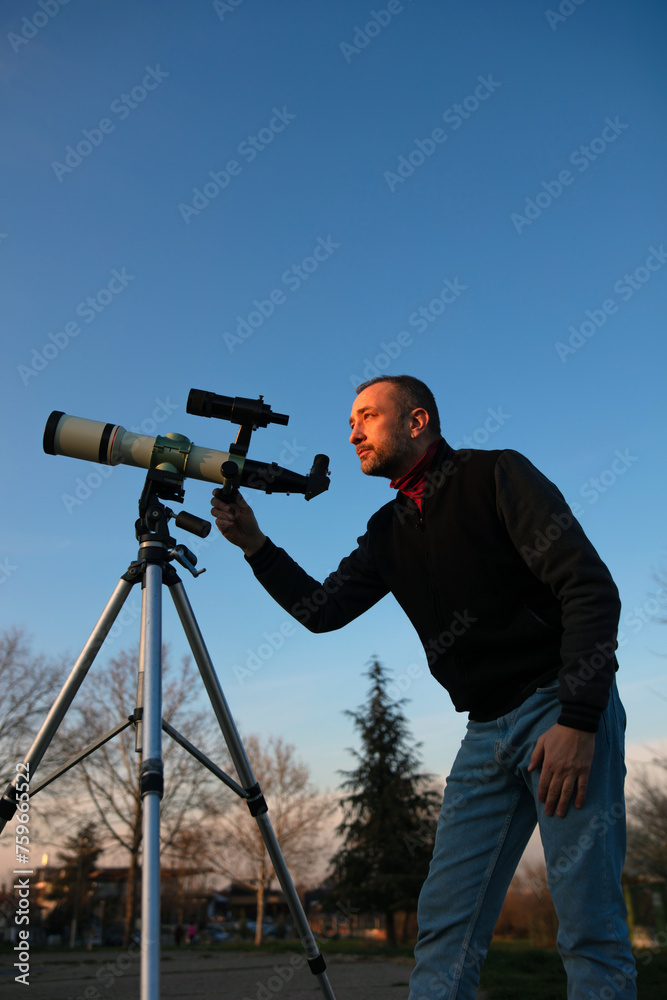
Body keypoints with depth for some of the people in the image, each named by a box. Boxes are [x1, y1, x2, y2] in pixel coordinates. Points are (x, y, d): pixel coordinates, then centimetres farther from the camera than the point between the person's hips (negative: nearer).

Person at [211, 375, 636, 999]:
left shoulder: (496, 475, -6)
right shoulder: (389, 532, 14)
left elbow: (591, 589, -13)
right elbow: (323, 609, 11)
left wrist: (578, 719, -20)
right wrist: (254, 545, -1)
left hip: (562, 711, -6)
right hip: (486, 731, 6)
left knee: (589, 927, -4)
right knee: (445, 922, 4)